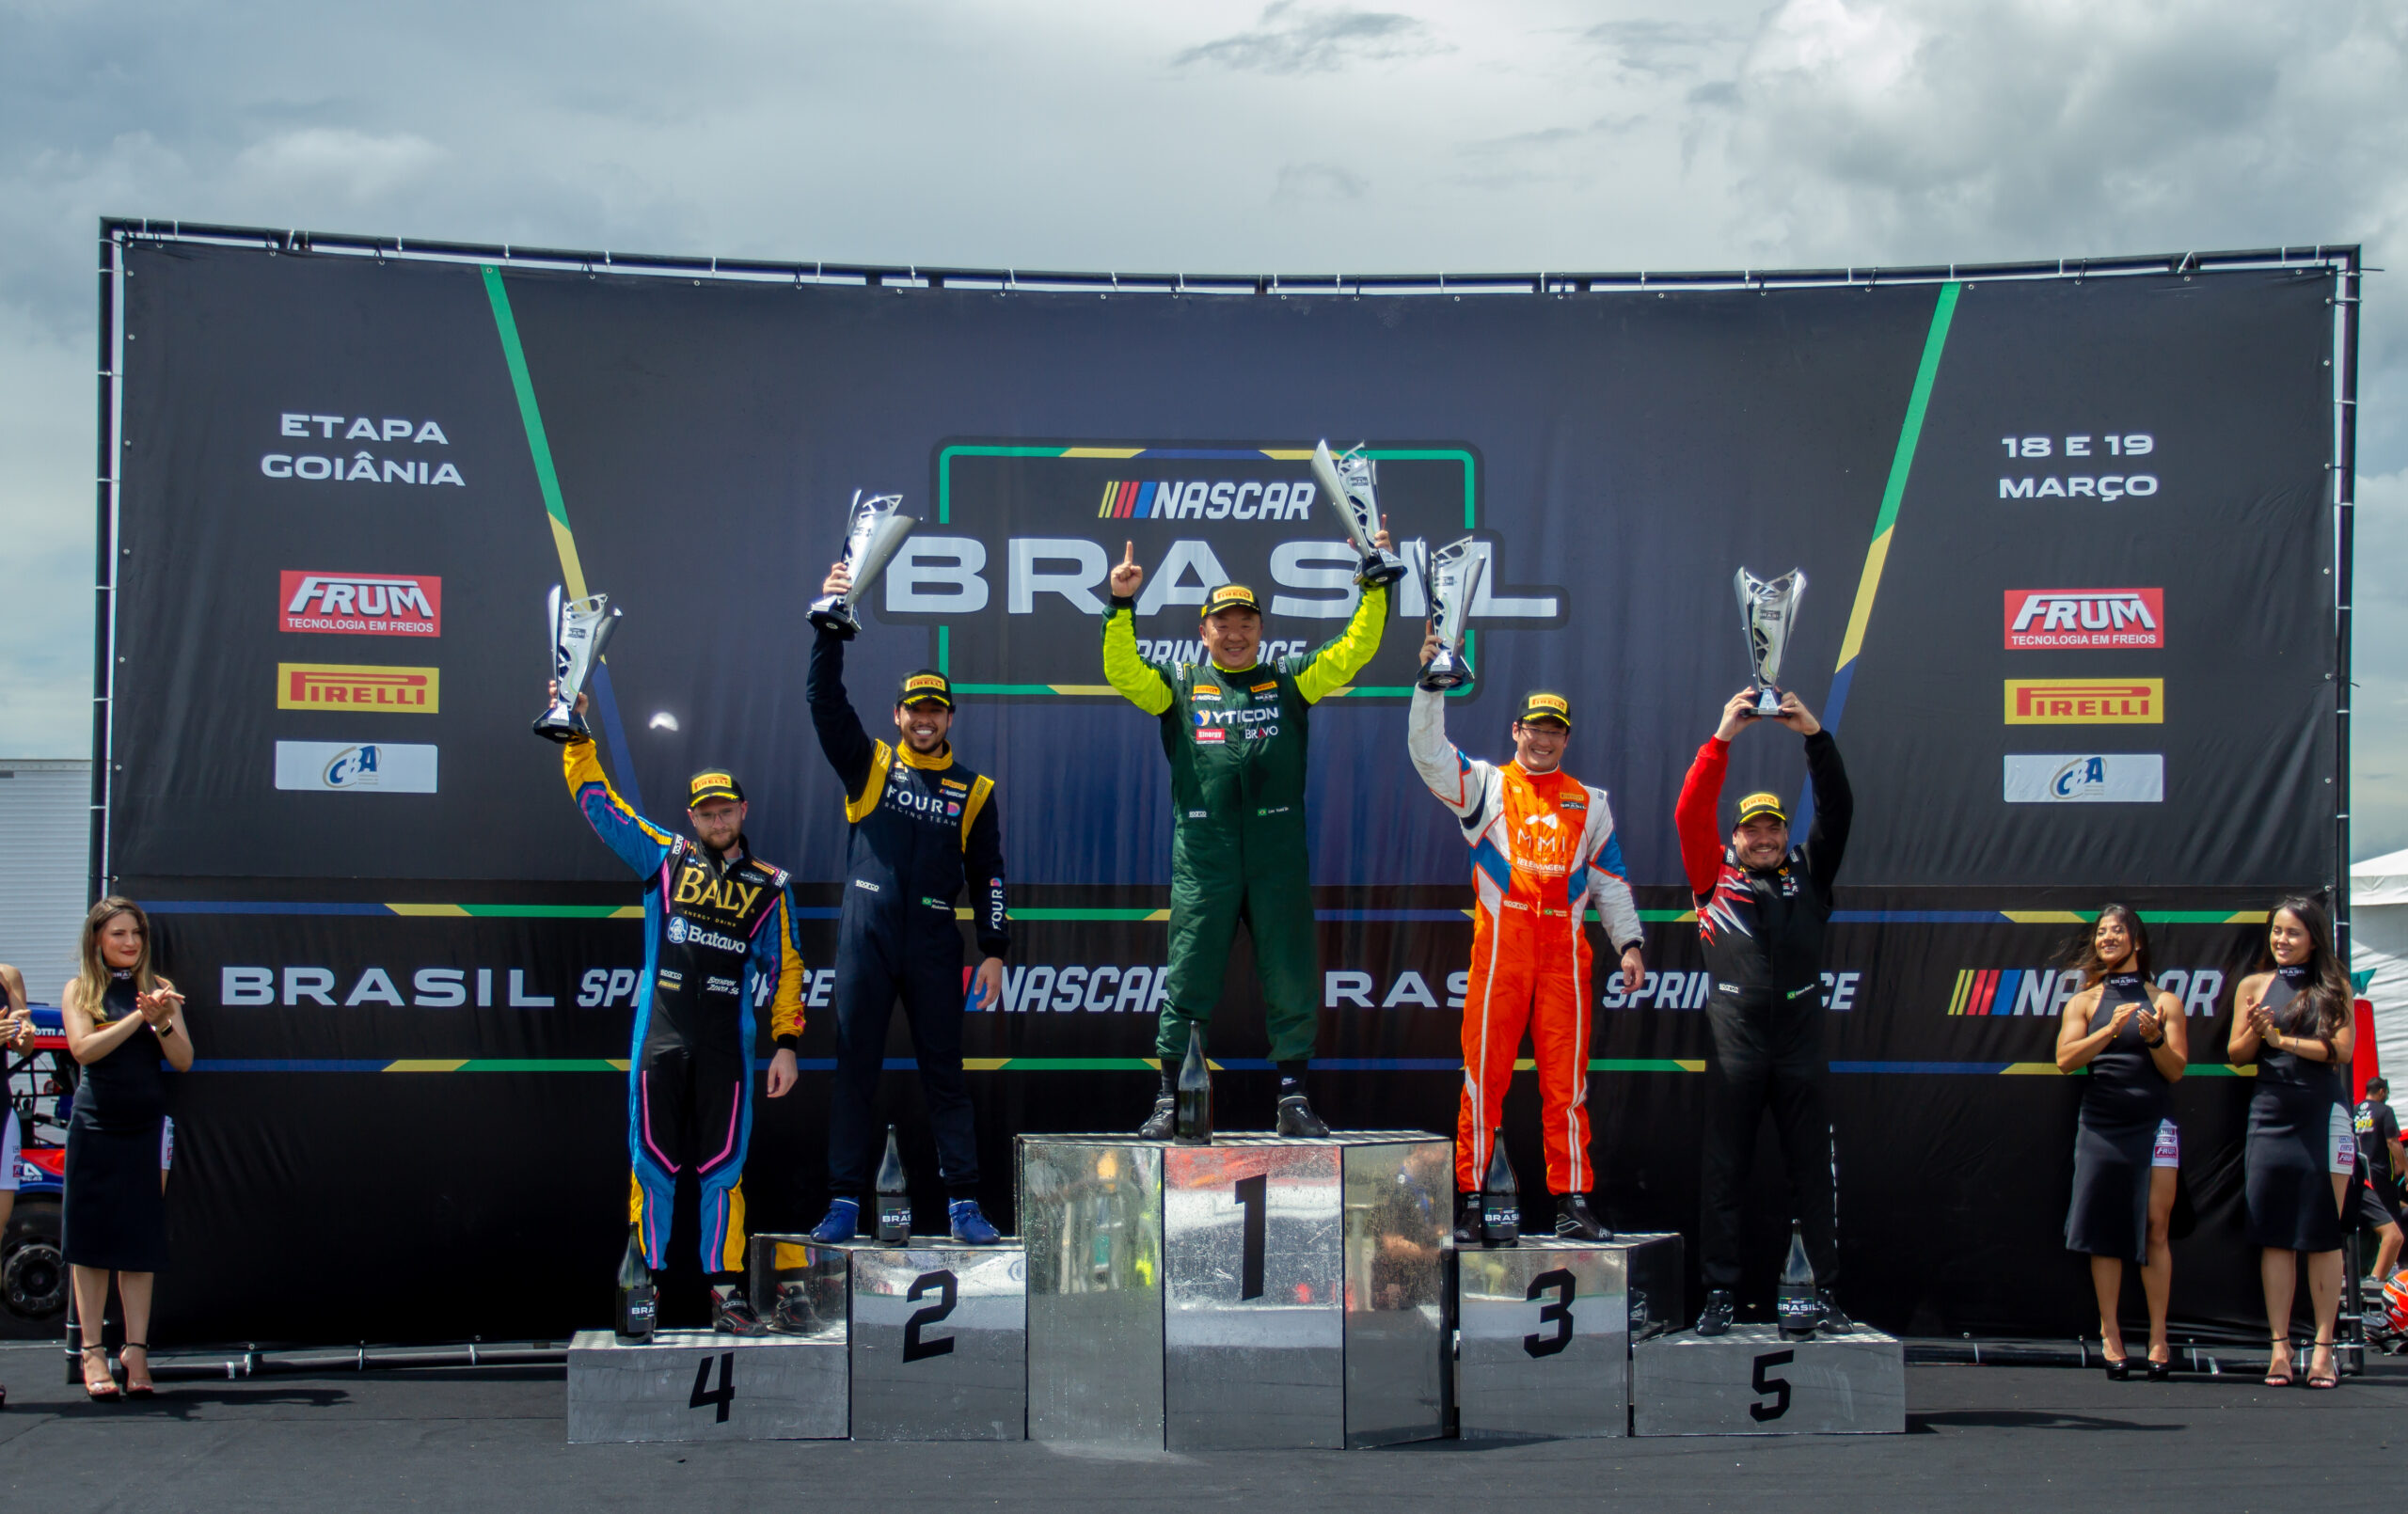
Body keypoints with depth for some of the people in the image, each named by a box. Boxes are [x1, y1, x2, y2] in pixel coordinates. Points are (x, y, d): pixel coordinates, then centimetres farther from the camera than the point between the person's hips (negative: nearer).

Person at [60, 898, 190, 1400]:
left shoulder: (160, 989, 10)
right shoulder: (80, 989, 6)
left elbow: (183, 1061, 4)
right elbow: (84, 1049, -10)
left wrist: (162, 1021, -14)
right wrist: (140, 1016, -15)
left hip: (146, 1129, 2)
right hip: (94, 1128, -1)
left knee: (140, 1242, 0)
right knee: (90, 1240, 0)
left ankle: (136, 1349, 2)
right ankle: (93, 1351, 4)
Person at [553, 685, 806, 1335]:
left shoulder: (769, 887, 11)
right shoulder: (663, 859, 11)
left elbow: (787, 968, 12)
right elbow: (597, 801, 13)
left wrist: (786, 1044, 5)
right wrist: (577, 737, 5)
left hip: (728, 1041, 0)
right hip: (659, 1033, 0)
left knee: (722, 1166, 0)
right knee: (653, 1160, 1)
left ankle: (725, 1291, 1)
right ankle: (642, 1278, 9)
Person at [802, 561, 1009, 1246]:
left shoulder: (974, 791, 10)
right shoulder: (869, 766, 8)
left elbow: (988, 875, 9)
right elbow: (825, 700, -2)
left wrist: (994, 950, 1)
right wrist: (830, 626, -13)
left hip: (933, 944, 0)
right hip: (864, 938, 0)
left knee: (944, 1073, 3)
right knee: (855, 1070, 1)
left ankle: (963, 1203, 6)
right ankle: (844, 1203, 5)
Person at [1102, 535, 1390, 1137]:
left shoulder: (1288, 681, 13)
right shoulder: (1180, 684, 13)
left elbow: (1354, 649, 8)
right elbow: (1123, 673, 0)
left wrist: (1376, 585, -2)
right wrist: (1121, 607, -12)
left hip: (1279, 856, 1)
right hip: (1202, 857, -1)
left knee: (1292, 981, 2)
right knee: (1188, 980, 1)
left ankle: (1293, 1097, 11)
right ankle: (1171, 1099, 8)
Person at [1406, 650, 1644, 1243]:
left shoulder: (1589, 804, 19)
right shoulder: (1485, 785, 10)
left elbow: (1611, 879, 20)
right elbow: (1429, 752, -4)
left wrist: (1629, 942, 10)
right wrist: (1431, 683, -15)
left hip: (1565, 954, 2)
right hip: (1499, 948, -2)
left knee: (1567, 1082, 2)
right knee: (1484, 1075, -4)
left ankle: (1573, 1203, 5)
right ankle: (1468, 1200, 1)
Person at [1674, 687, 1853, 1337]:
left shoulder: (1807, 875, 14)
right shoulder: (1715, 877, 10)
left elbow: (1837, 811, 6)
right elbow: (1691, 814, -1)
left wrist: (1815, 736, -5)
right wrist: (1722, 738, -8)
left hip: (1800, 1050, 1)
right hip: (1735, 1051, -1)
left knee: (1814, 1174, 3)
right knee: (1724, 1177, 2)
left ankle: (1825, 1294, 8)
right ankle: (1718, 1295, 6)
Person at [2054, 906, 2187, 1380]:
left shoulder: (2164, 1001, 9)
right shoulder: (2085, 1002, 10)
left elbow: (2177, 1070, 5)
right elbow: (2065, 1059, -3)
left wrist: (2154, 1039, -14)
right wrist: (2110, 1031, -16)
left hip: (2153, 1123, -1)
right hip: (2101, 1125, 1)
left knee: (2155, 1228, -6)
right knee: (2105, 1231, 0)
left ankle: (2158, 1335, -1)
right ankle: (2110, 1332, 7)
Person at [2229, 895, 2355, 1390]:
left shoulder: (2333, 988, 5)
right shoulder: (2253, 986, 9)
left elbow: (2341, 1050, -5)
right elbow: (2236, 1055, 9)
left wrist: (2282, 1038, -9)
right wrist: (2253, 1034, -11)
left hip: (2323, 1118, -2)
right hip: (2270, 1116, 2)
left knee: (2323, 1235, -2)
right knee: (2275, 1236, 1)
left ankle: (2323, 1348, -1)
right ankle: (2280, 1347, 2)